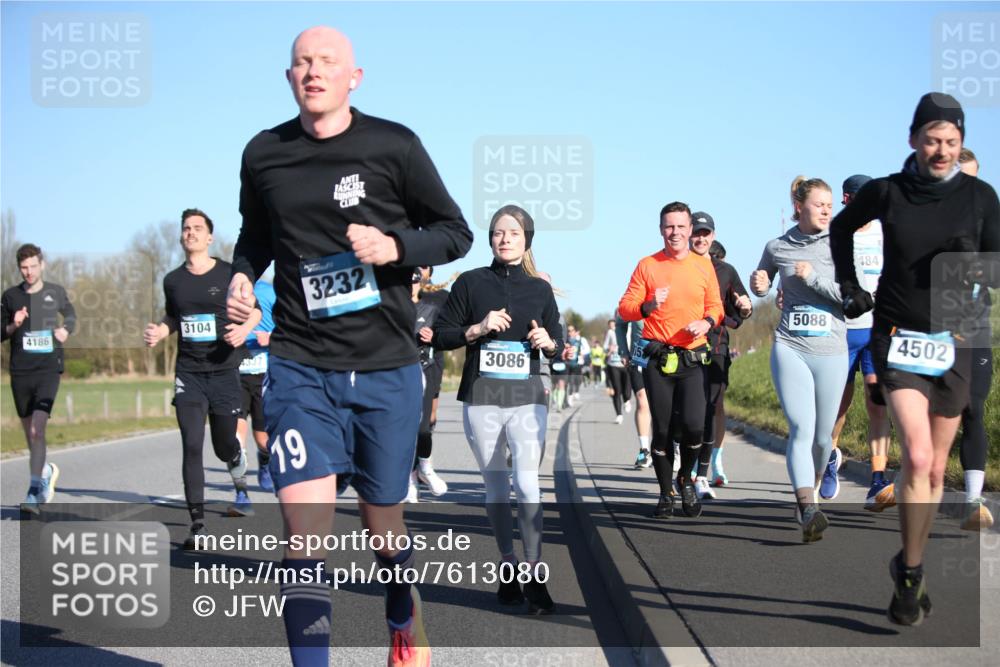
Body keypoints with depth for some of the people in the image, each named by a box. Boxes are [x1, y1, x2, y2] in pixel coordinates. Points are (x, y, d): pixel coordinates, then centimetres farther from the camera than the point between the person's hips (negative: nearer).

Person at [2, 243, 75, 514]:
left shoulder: (56, 292, 5)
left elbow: (70, 315, 24)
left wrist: (66, 329, 3)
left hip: (48, 370, -2)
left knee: (37, 429, -17)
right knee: (30, 433, 11)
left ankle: (34, 492, -19)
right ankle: (47, 470, 39)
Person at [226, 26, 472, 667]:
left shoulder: (393, 146, -3)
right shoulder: (263, 154, 5)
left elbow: (456, 231, 4)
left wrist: (394, 246, -15)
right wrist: (242, 274, 3)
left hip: (386, 367, -1)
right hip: (299, 368, 1)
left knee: (383, 519, 14)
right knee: (305, 528, -14)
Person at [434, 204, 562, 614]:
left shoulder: (539, 289, 8)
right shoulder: (471, 283, 4)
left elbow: (557, 345, 15)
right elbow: (441, 335, 2)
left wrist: (547, 342, -7)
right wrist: (479, 328, -12)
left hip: (527, 397, 0)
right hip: (481, 397, 0)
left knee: (527, 484, -13)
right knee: (495, 486, 8)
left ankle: (534, 575, -11)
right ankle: (508, 567, 20)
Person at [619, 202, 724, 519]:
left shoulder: (703, 265, 8)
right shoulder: (647, 266, 3)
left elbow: (715, 306, 14)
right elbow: (625, 308, 0)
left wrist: (707, 321, -8)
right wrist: (647, 306, -20)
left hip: (693, 360, 0)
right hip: (658, 360, 0)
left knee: (693, 425, -13)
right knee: (662, 430, 3)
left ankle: (686, 479, 15)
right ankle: (666, 493, 18)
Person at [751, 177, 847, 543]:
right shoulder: (777, 248, 7)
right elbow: (761, 284, 25)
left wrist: (814, 277, -13)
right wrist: (758, 286, 3)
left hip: (831, 351, 1)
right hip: (790, 348, -1)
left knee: (822, 436, 8)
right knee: (801, 430, -16)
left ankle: (808, 492, 33)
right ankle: (808, 512, -27)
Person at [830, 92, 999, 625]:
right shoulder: (886, 192, -3)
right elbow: (842, 228, 17)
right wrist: (850, 288, 13)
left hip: (954, 342, 2)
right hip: (898, 338, -2)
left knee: (935, 467, 10)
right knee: (916, 457, -17)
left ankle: (909, 566, 26)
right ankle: (911, 572, -5)